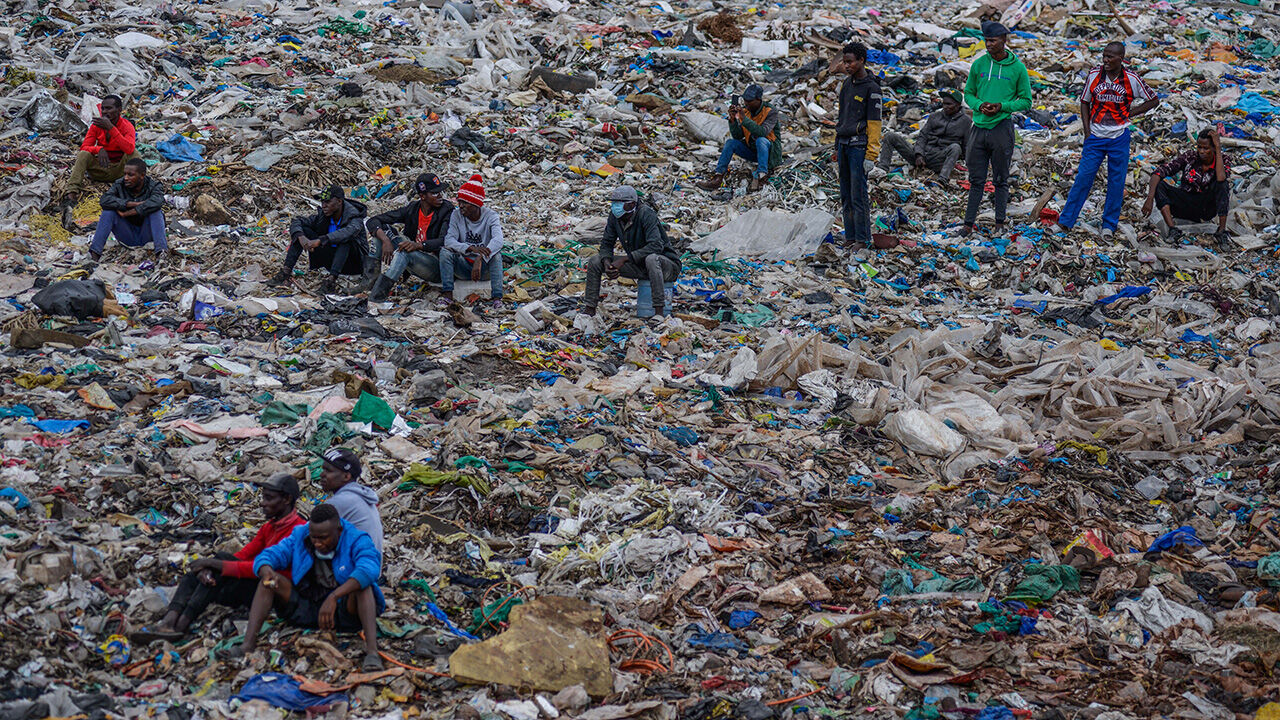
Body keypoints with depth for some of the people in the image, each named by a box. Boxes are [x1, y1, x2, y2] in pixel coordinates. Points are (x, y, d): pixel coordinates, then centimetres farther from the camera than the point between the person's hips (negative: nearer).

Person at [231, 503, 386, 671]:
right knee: (269, 580, -14)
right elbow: (265, 557, -7)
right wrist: (266, 571, -34)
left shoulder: (357, 541, -16)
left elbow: (369, 569, -36)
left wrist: (333, 597, -49)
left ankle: (372, 651, -48)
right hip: (308, 610, 4)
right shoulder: (300, 538, -2)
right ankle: (248, 644, -27)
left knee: (363, 586, -34)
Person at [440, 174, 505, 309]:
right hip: (464, 265, 2)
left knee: (496, 255, -32)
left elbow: (498, 240, -32)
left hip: (484, 265, -2)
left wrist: (480, 259, -48)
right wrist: (471, 248, -40)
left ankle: (497, 297, -38)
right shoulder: (457, 216, -7)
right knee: (445, 251, -23)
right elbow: (449, 240, -22)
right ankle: (447, 295, -27)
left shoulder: (490, 216, -13)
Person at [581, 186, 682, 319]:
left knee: (651, 259, -43)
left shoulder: (646, 214, -25)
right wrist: (607, 263, -22)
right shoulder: (614, 216, -6)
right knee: (595, 261, -2)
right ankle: (589, 309, 5)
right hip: (639, 267, 7)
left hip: (667, 265, -7)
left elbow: (656, 246, -35)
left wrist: (624, 259, -36)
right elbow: (606, 243, 2)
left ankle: (659, 312, -40)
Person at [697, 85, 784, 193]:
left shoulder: (771, 112, -16)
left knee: (760, 140, -35)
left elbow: (763, 132, -33)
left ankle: (761, 176, -41)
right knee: (730, 142, -13)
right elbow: (737, 136, -3)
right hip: (751, 150, 5)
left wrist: (744, 118, -36)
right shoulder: (745, 110, -2)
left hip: (769, 150, -5)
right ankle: (718, 177, -20)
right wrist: (733, 119, -20)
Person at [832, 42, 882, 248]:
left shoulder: (871, 88, -8)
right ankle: (850, 238, 15)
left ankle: (863, 239, -3)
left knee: (858, 195, -8)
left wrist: (871, 154, -15)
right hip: (844, 144, 8)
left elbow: (874, 123, -11)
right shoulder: (847, 84, 15)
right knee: (846, 196, 9)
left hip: (859, 146, -8)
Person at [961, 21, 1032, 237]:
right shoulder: (978, 65, 6)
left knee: (1000, 179, 5)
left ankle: (1000, 222, 14)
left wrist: (1002, 106, -12)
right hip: (979, 128, 2)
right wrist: (979, 105, -8)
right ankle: (969, 223, 9)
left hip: (1002, 128, -2)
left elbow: (1026, 101, 4)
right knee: (976, 180, 5)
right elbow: (968, 93, 14)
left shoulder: (1017, 68, -1)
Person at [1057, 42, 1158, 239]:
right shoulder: (1094, 76, -2)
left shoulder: (1131, 79, -6)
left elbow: (1153, 100, 5)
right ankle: (1066, 220, 3)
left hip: (1119, 137, -1)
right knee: (1084, 176, -4)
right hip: (1095, 136, 1)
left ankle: (1109, 225, 15)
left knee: (1116, 182, 4)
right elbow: (1085, 102, 10)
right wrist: (1087, 130, 0)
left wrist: (1130, 113, -4)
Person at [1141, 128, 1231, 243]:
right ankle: (1172, 229, -35)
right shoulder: (1189, 157, -11)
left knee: (1223, 184, -29)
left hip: (1208, 208, -1)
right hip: (1187, 206, 1)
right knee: (1159, 185, -22)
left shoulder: (1222, 160, -11)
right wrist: (1150, 198, -33)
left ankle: (1222, 230, -31)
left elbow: (1221, 178, -35)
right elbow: (1159, 172, -19)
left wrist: (1218, 148, -30)